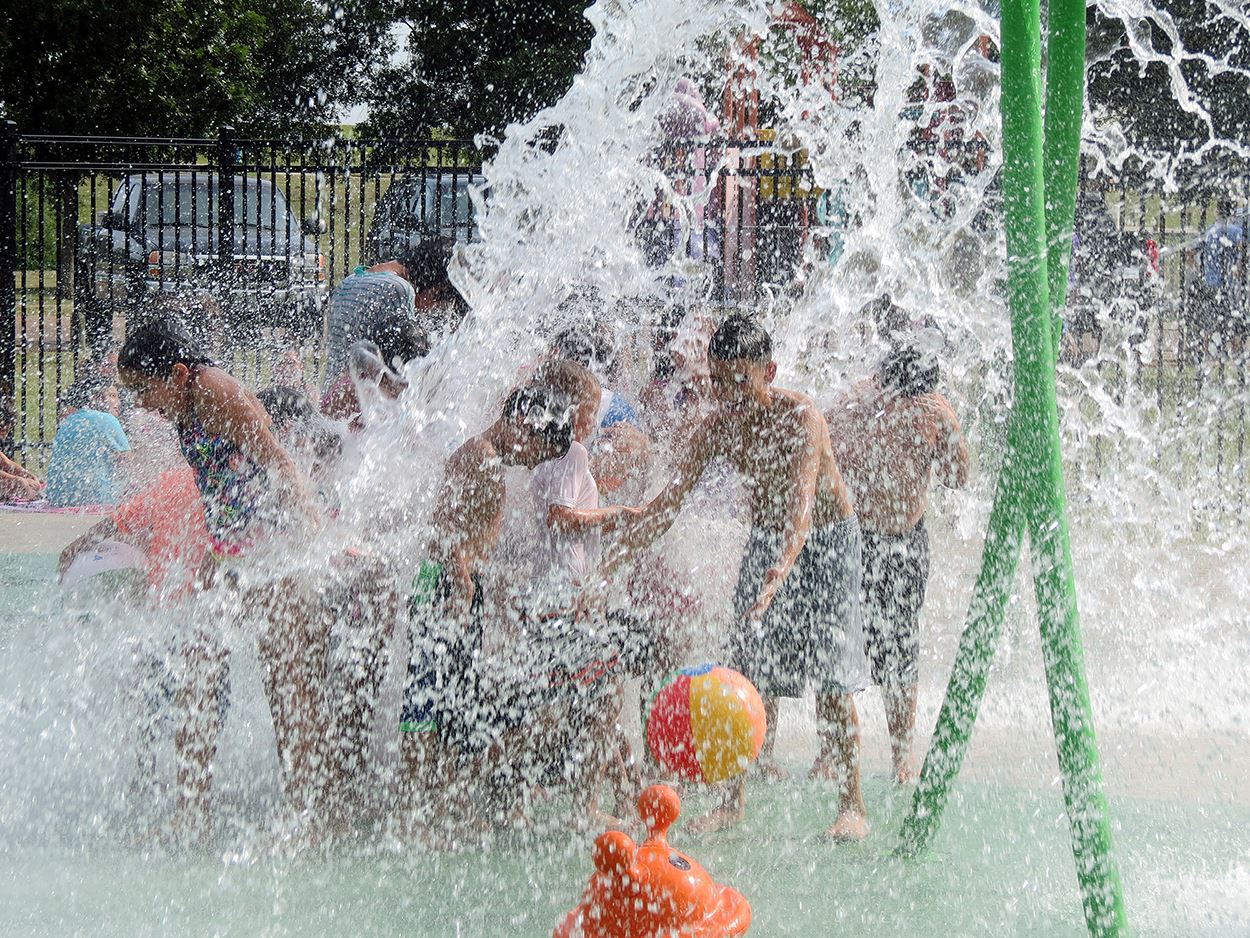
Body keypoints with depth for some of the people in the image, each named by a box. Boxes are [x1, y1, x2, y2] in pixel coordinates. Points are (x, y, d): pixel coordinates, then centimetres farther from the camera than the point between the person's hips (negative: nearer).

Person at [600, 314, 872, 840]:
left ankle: (853, 806, -5)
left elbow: (802, 505, -40)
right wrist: (608, 563, -18)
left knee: (832, 678, -11)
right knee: (749, 676, 1)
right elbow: (668, 502, -8)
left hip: (826, 542, -5)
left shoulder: (799, 418, -28)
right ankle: (735, 800, 8)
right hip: (765, 543, 5)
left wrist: (779, 575, -55)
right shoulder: (718, 429, -11)